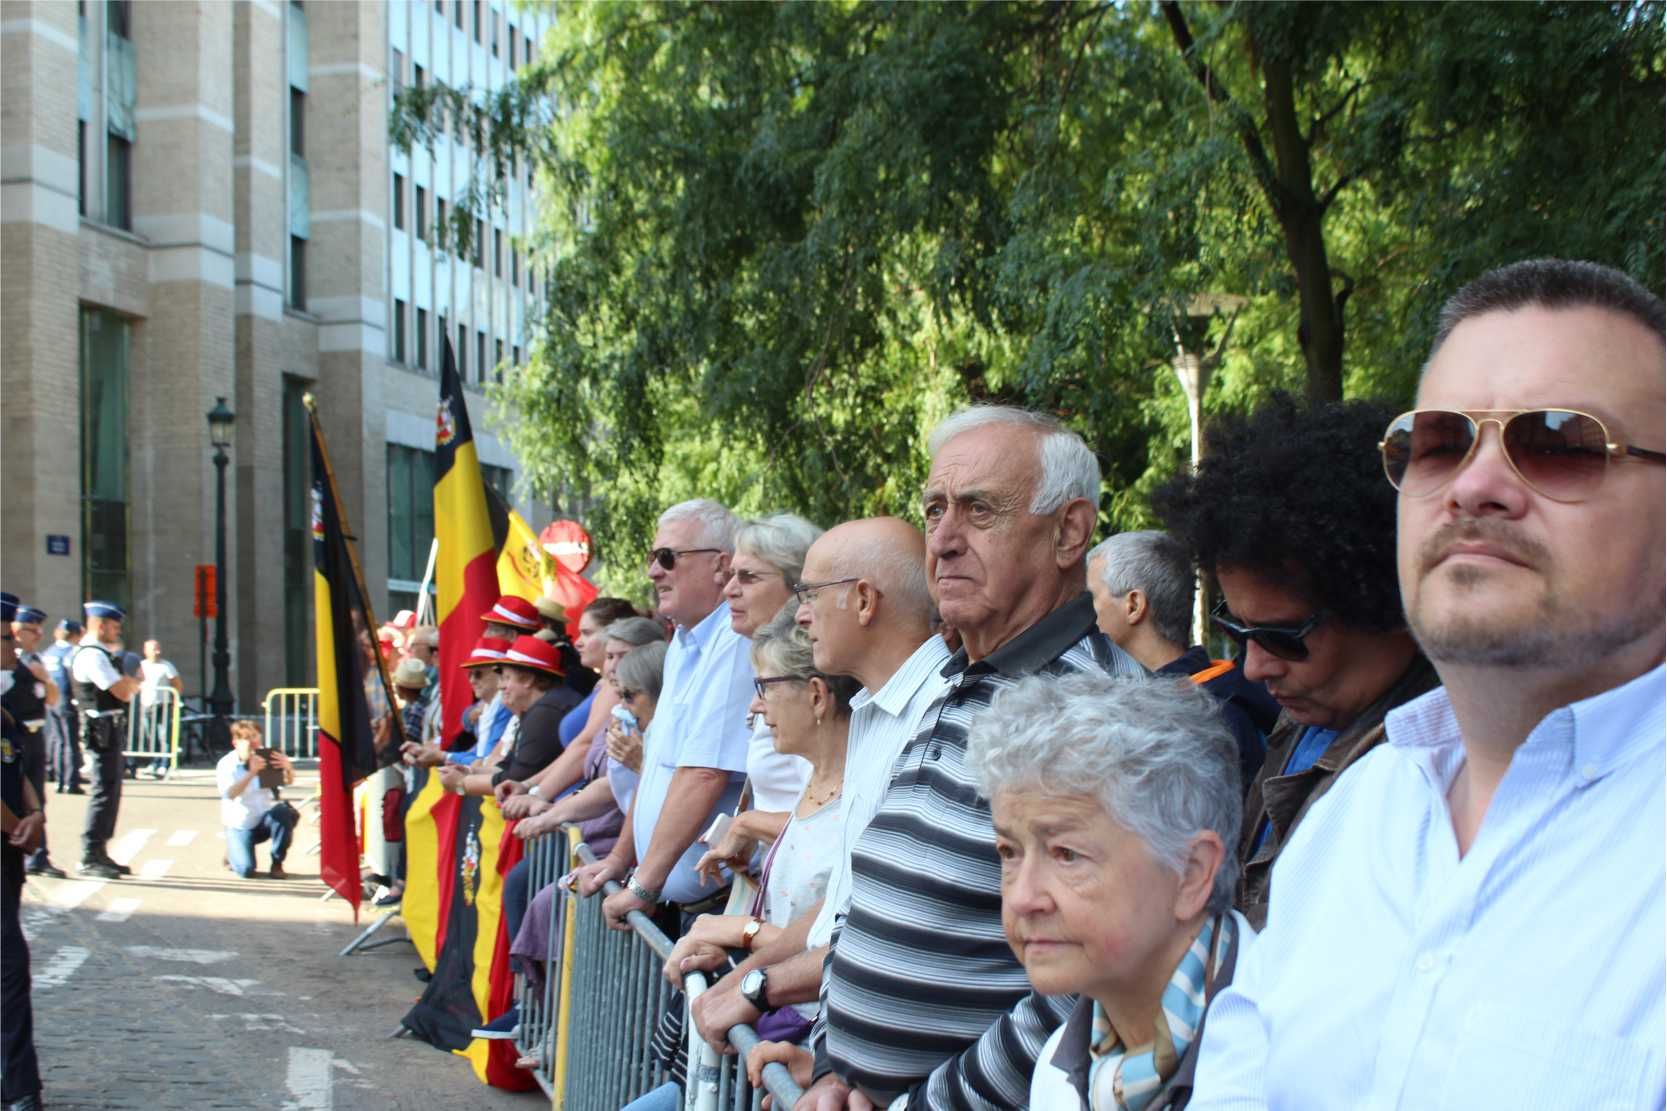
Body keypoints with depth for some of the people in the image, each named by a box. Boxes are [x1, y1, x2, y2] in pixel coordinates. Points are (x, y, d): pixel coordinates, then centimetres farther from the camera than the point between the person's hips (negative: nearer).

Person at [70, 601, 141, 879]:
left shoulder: (102, 653, 17)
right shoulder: (92, 655, -15)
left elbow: (125, 690, 21)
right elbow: (123, 692, -18)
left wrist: (129, 682, 2)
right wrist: (135, 680, 1)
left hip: (112, 728, 10)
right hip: (102, 729, -10)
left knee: (111, 791, 14)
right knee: (104, 791, -9)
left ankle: (99, 853, 22)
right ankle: (89, 858, -5)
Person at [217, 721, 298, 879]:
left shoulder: (265, 757, -5)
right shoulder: (226, 764, -14)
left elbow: (288, 781, -4)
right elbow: (229, 793, -29)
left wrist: (288, 768, -28)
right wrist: (251, 773, -42)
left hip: (264, 817, 3)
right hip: (240, 825, -3)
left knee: (285, 811, -31)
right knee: (246, 869, -22)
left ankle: (277, 864, -12)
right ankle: (233, 852, 17)